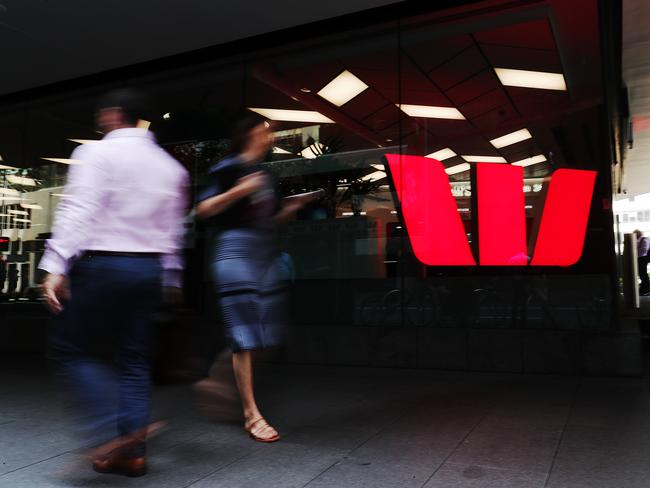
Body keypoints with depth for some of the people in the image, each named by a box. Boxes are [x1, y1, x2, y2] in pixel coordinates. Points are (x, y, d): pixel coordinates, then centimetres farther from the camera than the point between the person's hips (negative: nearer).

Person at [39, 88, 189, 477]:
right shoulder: (170, 165, 15)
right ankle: (133, 453, 11)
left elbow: (80, 211, -15)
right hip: (150, 269, 6)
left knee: (71, 349, 6)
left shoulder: (99, 153, -3)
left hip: (102, 265, -6)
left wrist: (56, 266, -17)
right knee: (134, 361, 10)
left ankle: (112, 433, -8)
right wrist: (169, 280, 21)